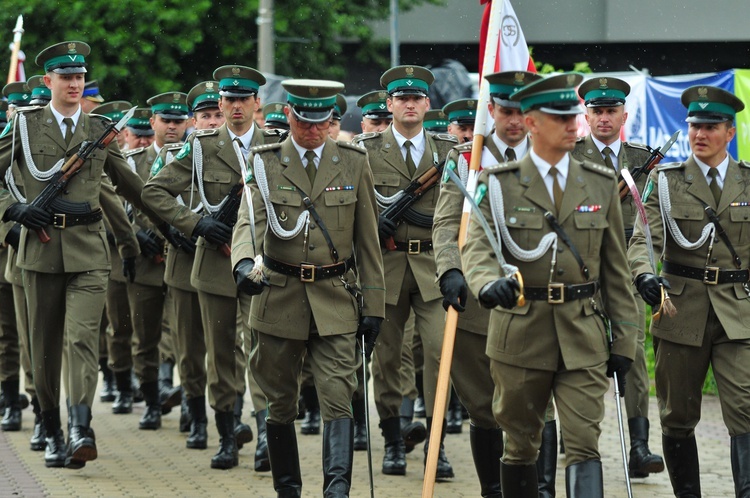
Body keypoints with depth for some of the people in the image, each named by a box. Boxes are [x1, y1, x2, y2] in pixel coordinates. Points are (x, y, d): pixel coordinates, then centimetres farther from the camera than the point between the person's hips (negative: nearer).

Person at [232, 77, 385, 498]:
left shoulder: (354, 162, 5)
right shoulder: (265, 162, 1)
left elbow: (368, 238, 7)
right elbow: (249, 222, -11)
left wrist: (373, 303, 4)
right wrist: (245, 262, -33)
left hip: (336, 301, 0)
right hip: (279, 298, 0)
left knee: (338, 396, -12)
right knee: (280, 402, 8)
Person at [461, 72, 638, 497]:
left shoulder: (601, 185, 8)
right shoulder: (499, 185, 1)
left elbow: (616, 269, 10)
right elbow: (476, 245, -13)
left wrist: (624, 340, 6)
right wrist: (488, 282, -36)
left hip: (584, 337, 1)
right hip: (520, 333, -1)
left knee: (584, 442, -9)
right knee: (521, 445, 9)